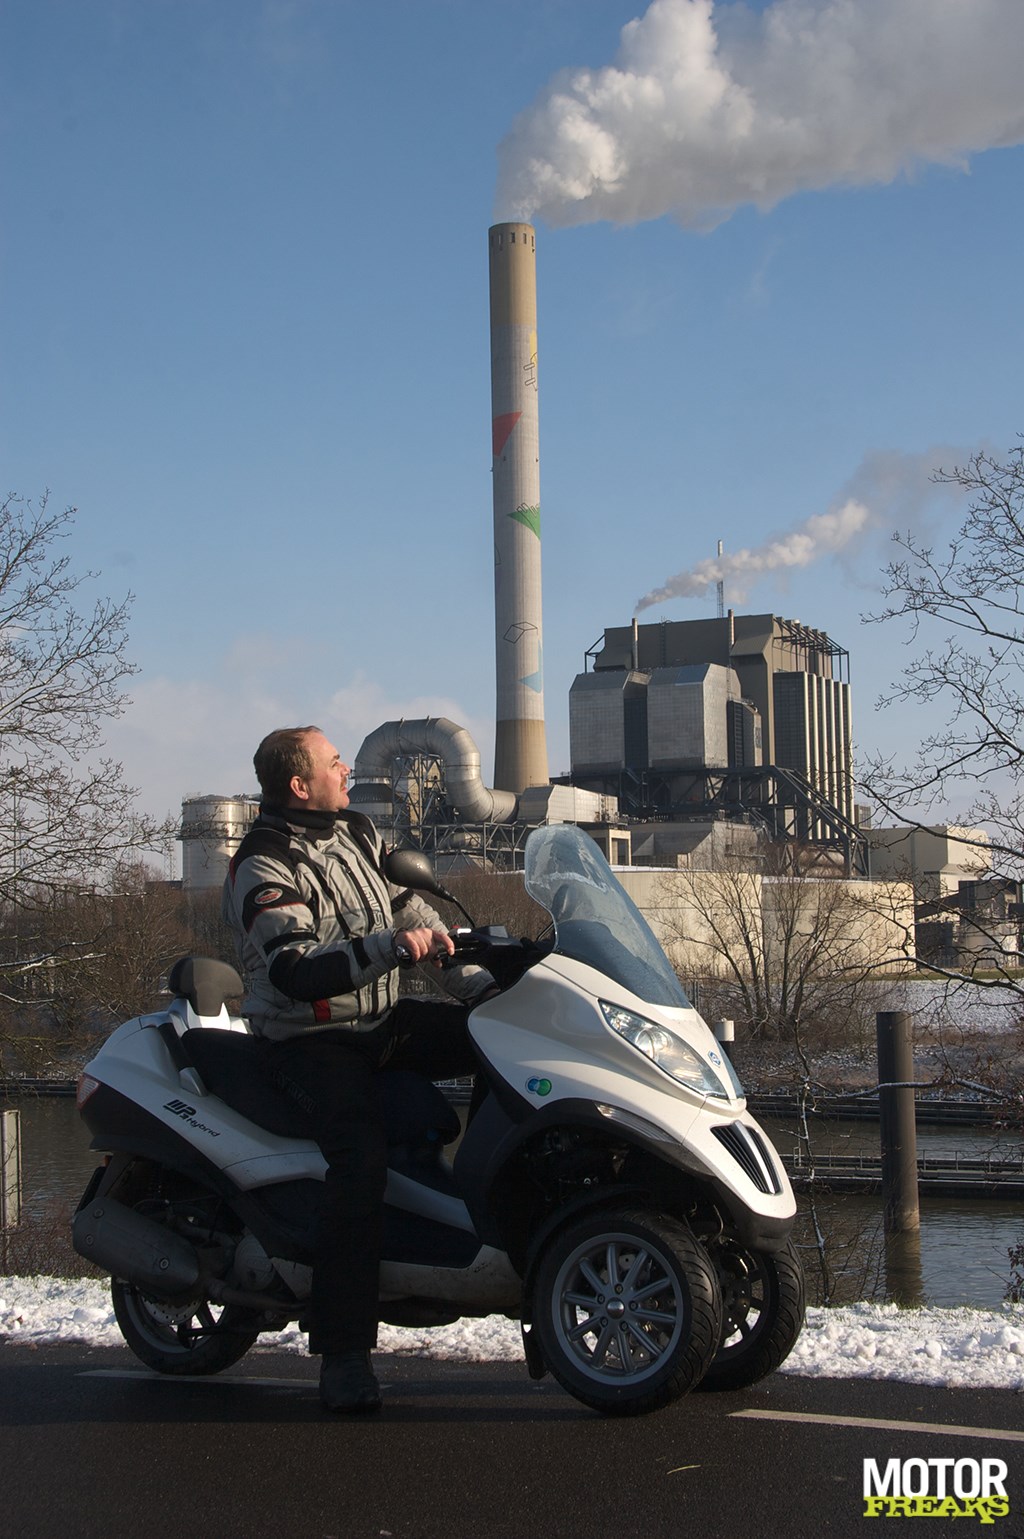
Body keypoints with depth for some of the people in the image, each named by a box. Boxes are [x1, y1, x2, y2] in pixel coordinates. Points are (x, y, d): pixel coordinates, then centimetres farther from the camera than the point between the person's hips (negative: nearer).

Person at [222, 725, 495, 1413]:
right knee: (363, 1154, -30)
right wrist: (387, 945, -36)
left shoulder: (359, 832, 10)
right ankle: (343, 1354, -26)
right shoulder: (264, 868, -14)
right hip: (312, 1040, -8)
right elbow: (296, 974, -28)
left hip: (386, 1018, 8)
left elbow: (411, 906, 19)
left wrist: (474, 979, 10)